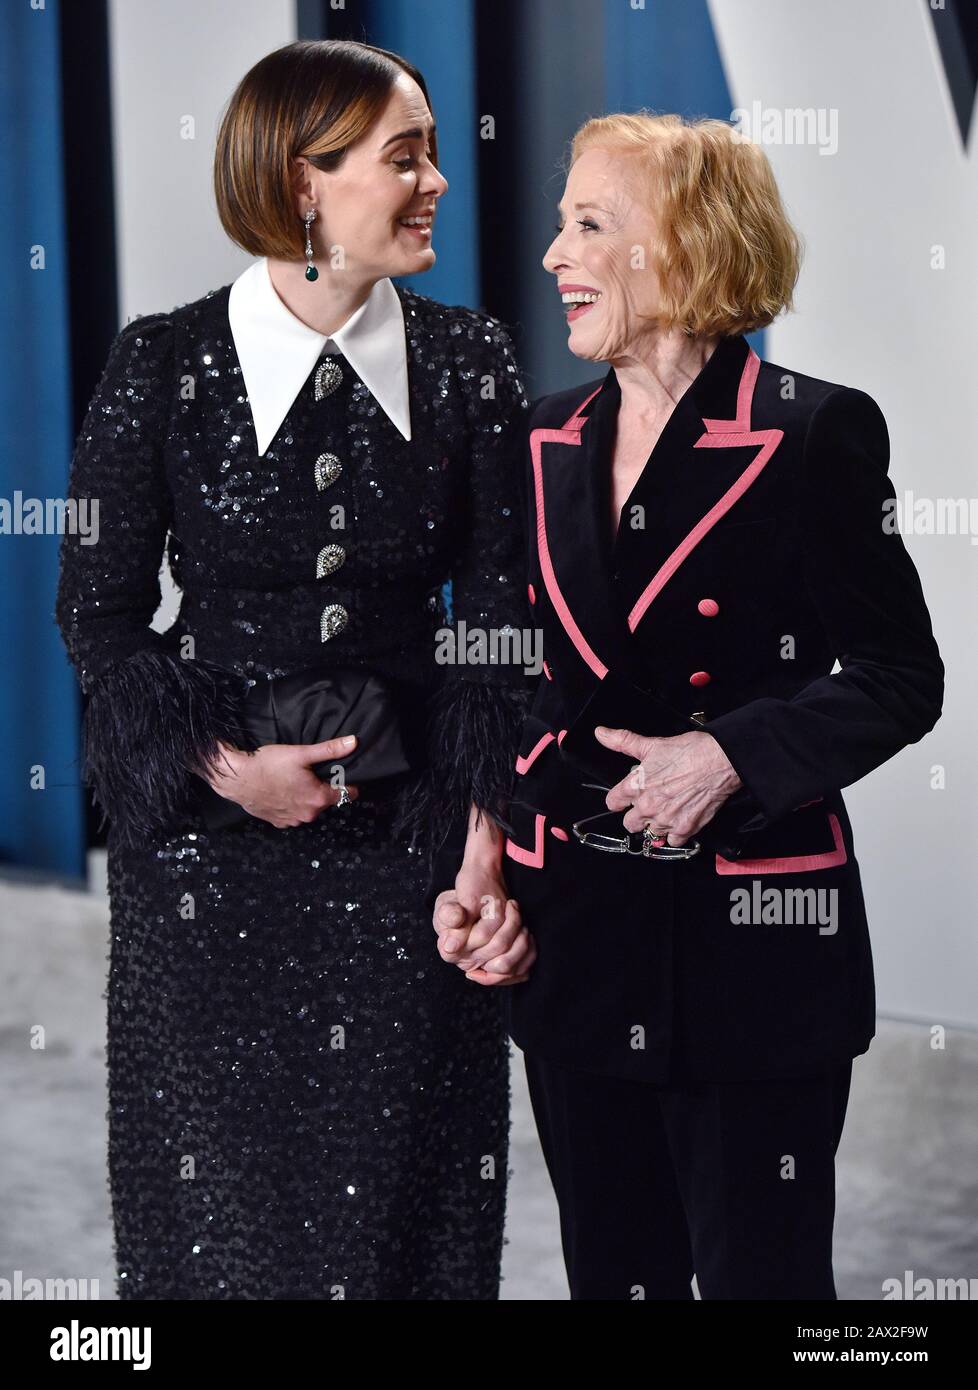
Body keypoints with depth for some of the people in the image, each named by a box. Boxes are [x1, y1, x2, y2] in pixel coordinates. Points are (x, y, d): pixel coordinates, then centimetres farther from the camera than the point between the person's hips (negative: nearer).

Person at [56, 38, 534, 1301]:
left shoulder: (466, 364, 0)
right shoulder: (163, 366, -6)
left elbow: (495, 613, -1)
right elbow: (97, 612, -1)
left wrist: (484, 833, -12)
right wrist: (224, 767, -13)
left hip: (409, 832, 2)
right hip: (209, 839, -1)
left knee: (405, 1184, 8)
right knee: (220, 1197, 9)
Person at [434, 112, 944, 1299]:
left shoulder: (813, 434, -8)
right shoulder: (545, 444, 8)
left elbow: (899, 679, -6)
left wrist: (731, 755, -19)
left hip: (749, 936, -5)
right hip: (576, 931, 6)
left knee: (759, 1268, 4)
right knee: (612, 1267, 15)